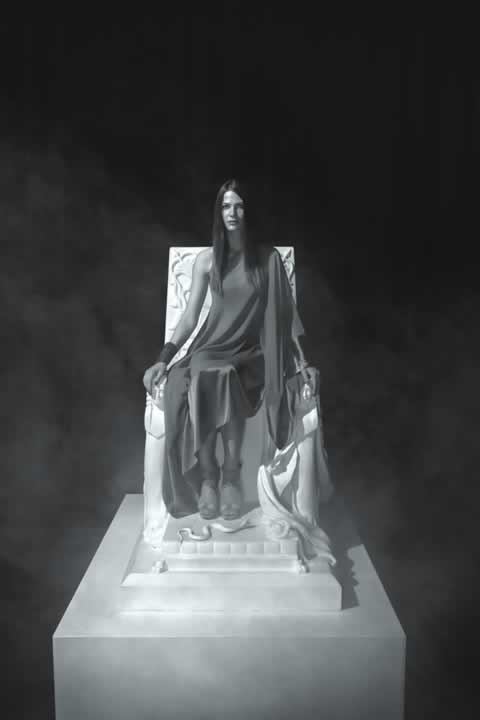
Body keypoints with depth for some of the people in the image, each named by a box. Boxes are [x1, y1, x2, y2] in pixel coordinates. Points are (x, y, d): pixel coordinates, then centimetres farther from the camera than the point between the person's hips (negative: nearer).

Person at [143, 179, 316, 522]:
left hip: (252, 352, -1)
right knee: (195, 385, -34)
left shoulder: (269, 258, 3)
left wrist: (301, 361, -5)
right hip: (212, 348, 1)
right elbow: (190, 316, 3)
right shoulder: (207, 259, 6)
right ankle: (207, 476, -20)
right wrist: (163, 358, -9)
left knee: (224, 380, -37)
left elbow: (283, 313, 4)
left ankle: (232, 473, -21)